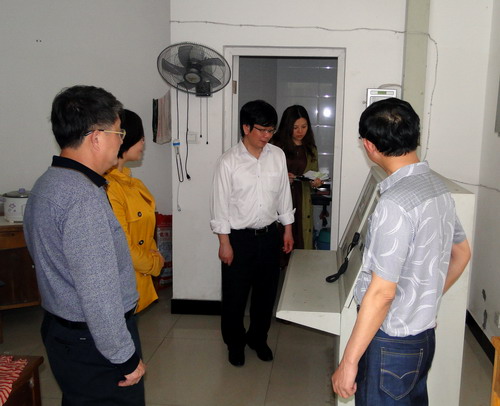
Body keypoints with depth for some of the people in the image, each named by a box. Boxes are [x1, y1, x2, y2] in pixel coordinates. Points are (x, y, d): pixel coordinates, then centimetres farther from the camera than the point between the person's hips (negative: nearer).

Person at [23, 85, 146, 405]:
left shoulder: (48, 183, 7)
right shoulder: (83, 197, -26)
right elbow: (98, 291, -28)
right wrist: (126, 357, -19)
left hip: (60, 328, 10)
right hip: (92, 342, -10)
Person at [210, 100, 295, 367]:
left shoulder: (277, 156, -1)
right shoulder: (229, 162, -13)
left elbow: (283, 195, 8)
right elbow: (220, 204, -10)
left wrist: (288, 229, 9)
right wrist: (224, 243, -11)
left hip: (269, 234, 4)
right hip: (239, 237, -4)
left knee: (266, 292, 16)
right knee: (235, 295, 9)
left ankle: (258, 338, 38)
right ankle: (235, 343, 31)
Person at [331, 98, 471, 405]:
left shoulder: (395, 203, -26)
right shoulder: (438, 187, 1)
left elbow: (381, 292, -26)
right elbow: (461, 254, 14)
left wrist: (349, 362, -18)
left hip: (391, 342, -8)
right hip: (424, 334, 8)